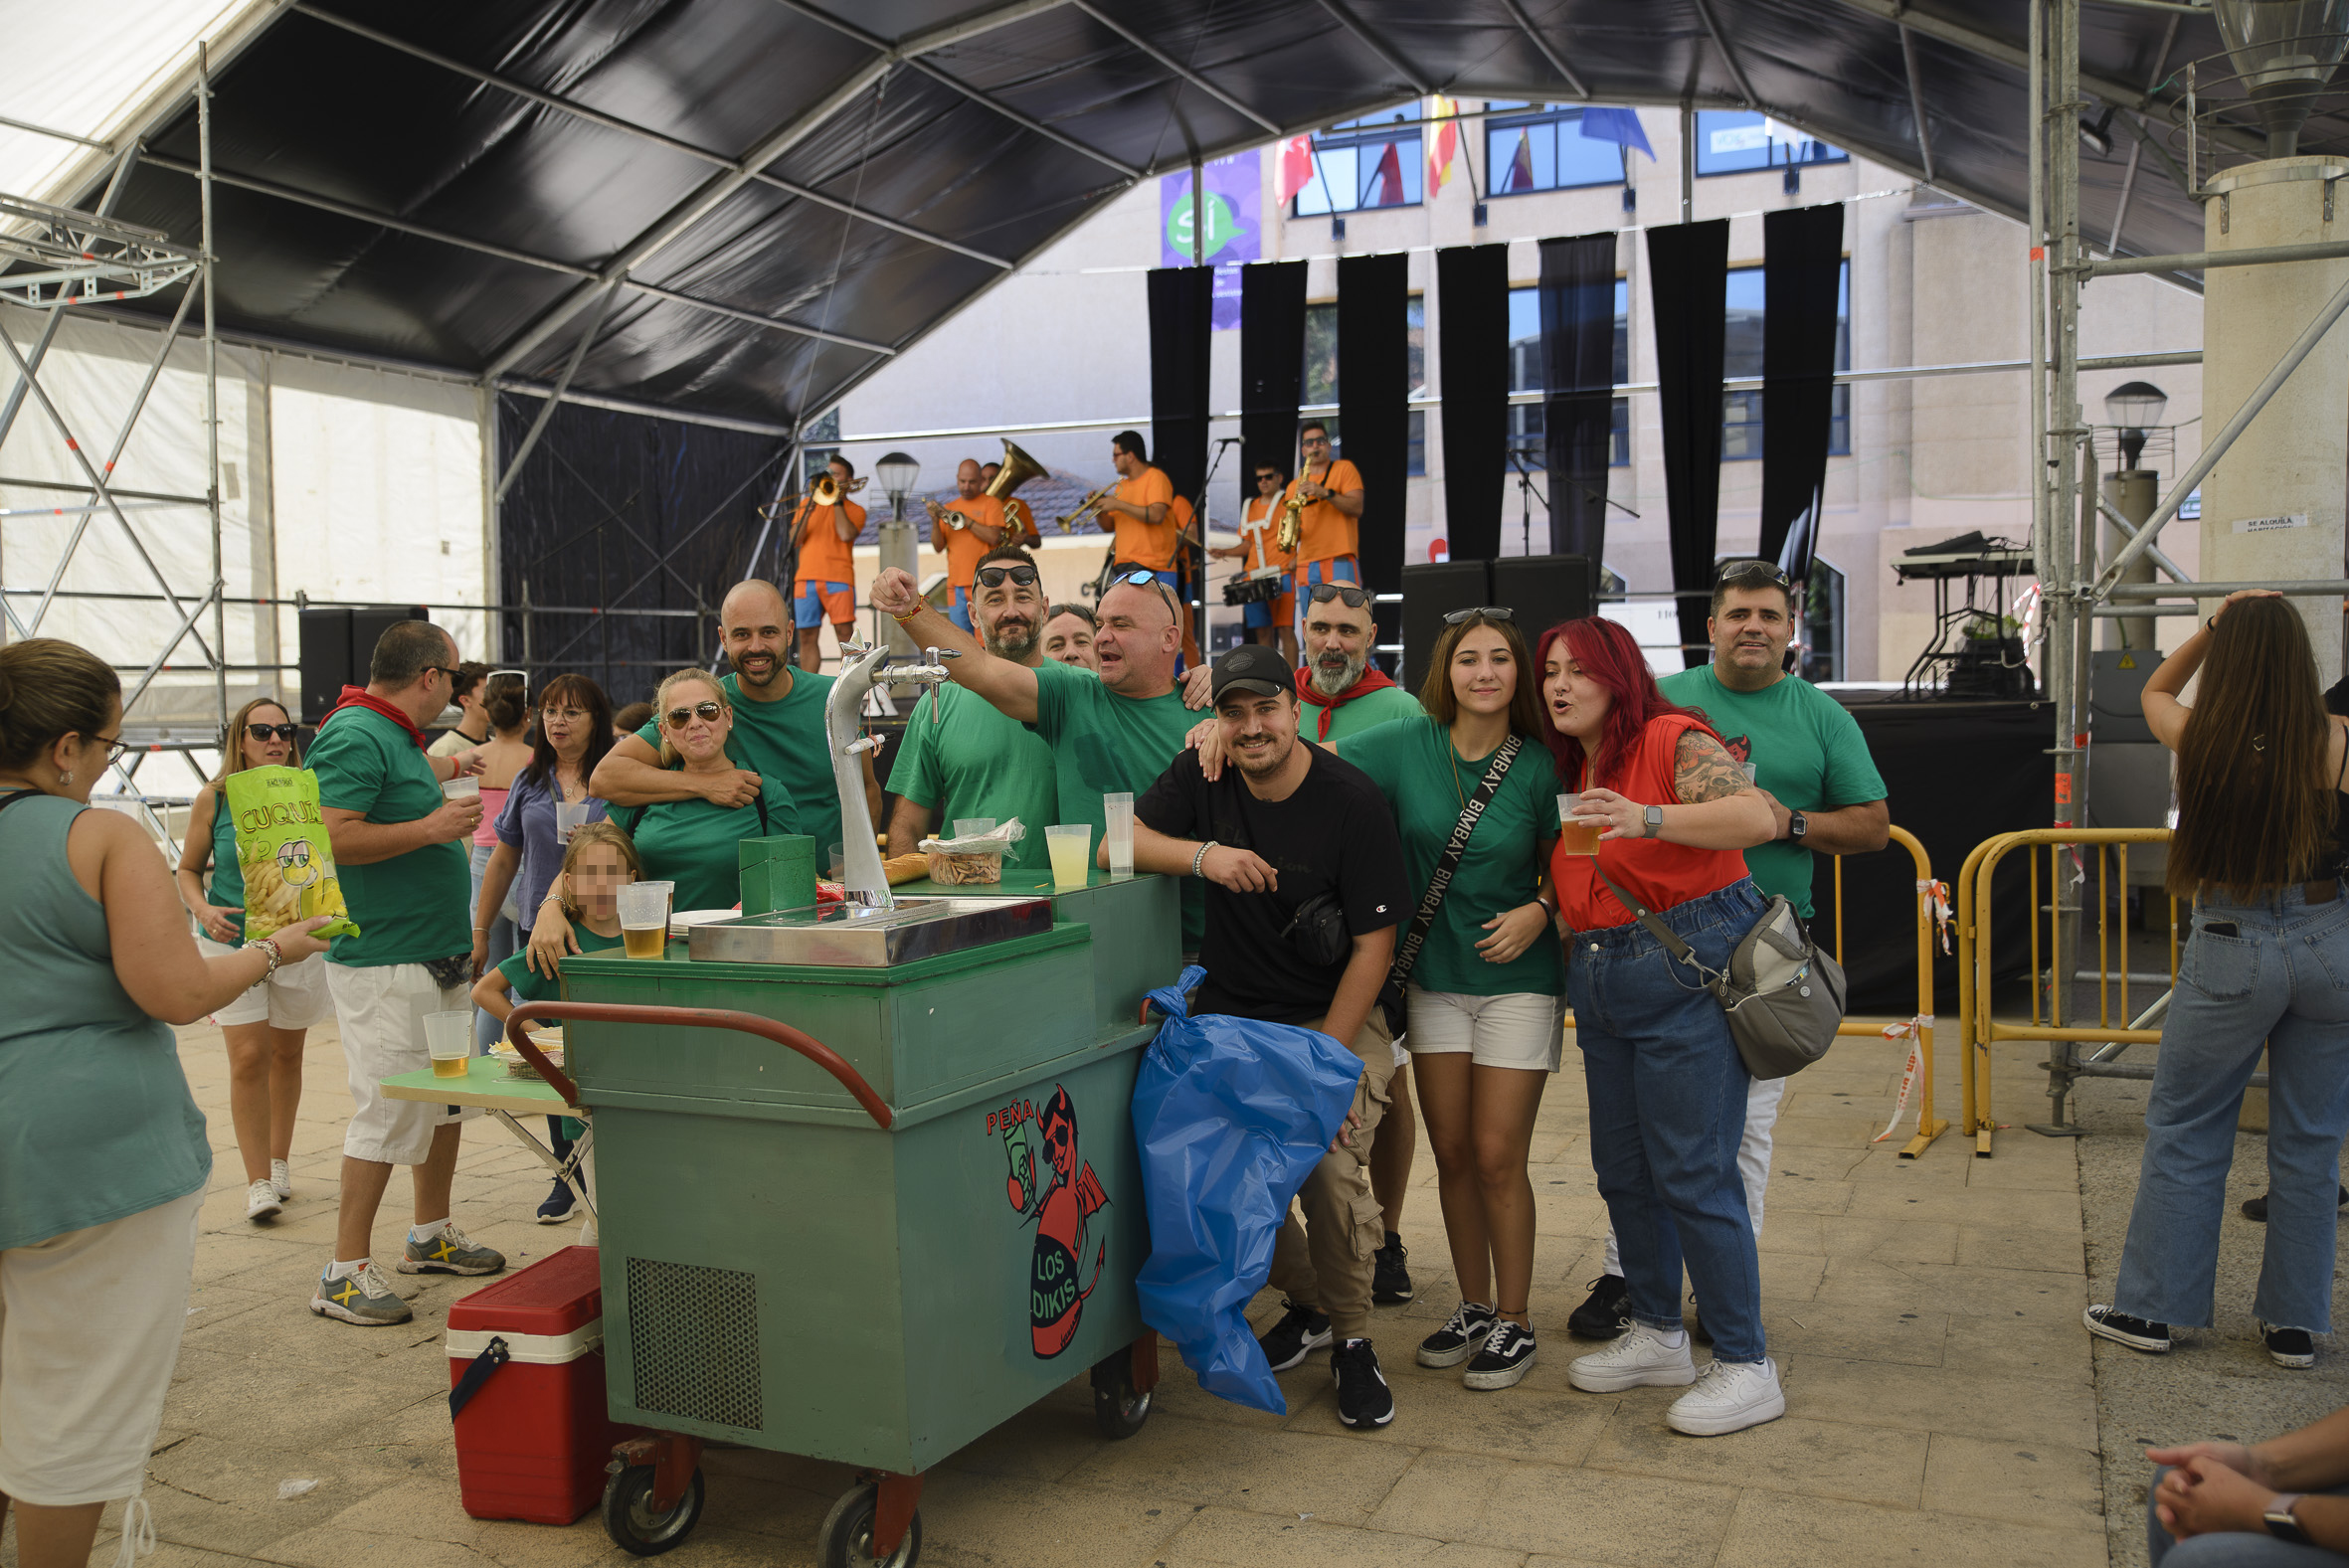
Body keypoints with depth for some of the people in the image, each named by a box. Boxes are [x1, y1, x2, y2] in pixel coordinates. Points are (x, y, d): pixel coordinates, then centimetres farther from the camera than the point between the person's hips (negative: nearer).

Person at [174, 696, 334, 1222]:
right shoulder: (214, 799, -2)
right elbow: (189, 869, 6)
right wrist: (204, 910, -12)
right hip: (233, 942, -1)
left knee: (286, 1054, 13)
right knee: (249, 1057, -8)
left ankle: (279, 1161, 31)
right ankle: (258, 1182, -3)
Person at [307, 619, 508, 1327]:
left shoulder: (397, 736, 16)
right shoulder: (355, 736, -15)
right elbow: (332, 837, -25)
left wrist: (448, 768, 50)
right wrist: (430, 827, -20)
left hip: (436, 956, 11)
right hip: (384, 961, -11)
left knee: (446, 1098, 17)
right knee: (389, 1114, -8)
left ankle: (432, 1234, 31)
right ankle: (345, 1272, 0)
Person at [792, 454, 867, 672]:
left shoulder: (855, 510, 11)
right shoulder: (807, 503, 20)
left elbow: (846, 535, -10)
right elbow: (794, 541, 10)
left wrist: (837, 502, -2)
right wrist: (808, 511, -4)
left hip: (838, 579, -3)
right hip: (806, 578, 3)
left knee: (845, 633, -11)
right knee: (807, 637, 1)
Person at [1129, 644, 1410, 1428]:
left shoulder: (1350, 800, -13)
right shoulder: (1202, 777, 0)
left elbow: (1374, 943, -12)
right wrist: (1204, 854, -25)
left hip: (1338, 1016, -4)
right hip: (1230, 1015, 4)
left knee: (1332, 1169, -21)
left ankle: (1352, 1339, 5)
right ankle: (1306, 1305, 22)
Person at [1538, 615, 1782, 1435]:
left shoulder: (1673, 741, -9)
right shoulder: (1570, 771, 15)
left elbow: (1756, 816, -26)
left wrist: (1646, 819, -36)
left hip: (1691, 971, -8)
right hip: (1602, 983, 8)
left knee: (1693, 1174, -7)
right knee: (1622, 1169, 13)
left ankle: (1747, 1368, 5)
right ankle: (1657, 1336, 29)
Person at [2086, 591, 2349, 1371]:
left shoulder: (2199, 738, -6)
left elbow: (2154, 689, 15)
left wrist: (2214, 625, 12)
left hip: (2232, 949, -1)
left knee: (2184, 1132, 10)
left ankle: (2150, 1306, 17)